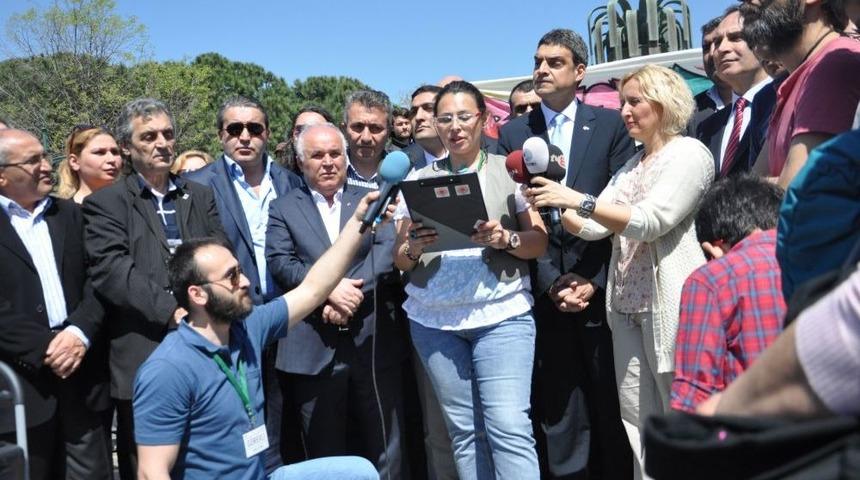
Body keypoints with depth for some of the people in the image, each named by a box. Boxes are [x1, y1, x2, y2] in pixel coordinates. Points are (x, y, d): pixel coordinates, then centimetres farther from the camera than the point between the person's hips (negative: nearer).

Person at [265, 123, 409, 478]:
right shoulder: (282, 209, 10)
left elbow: (387, 252, -2)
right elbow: (280, 263, -3)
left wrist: (352, 292, -16)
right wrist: (329, 288, -17)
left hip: (375, 342, 1)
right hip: (313, 350, 0)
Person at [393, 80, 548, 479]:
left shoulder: (508, 169, 4)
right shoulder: (419, 179, 11)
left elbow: (540, 242, 2)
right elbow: (400, 260, 10)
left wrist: (505, 238, -18)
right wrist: (413, 247, -12)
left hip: (501, 314, -2)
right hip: (434, 319, 3)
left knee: (509, 427, -10)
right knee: (463, 430, 7)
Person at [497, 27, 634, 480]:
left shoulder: (611, 125, 4)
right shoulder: (512, 133, 8)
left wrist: (596, 281, -8)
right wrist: (552, 283, -7)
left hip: (602, 288, -1)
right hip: (546, 293, 1)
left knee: (611, 404, 8)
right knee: (557, 410, 6)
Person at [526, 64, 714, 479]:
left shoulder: (689, 153, -5)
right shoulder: (631, 165, 19)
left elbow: (649, 221, -18)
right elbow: (592, 227, 11)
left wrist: (576, 199, -23)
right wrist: (554, 205, -5)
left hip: (669, 304, -7)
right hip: (625, 304, 7)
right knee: (638, 422, 9)